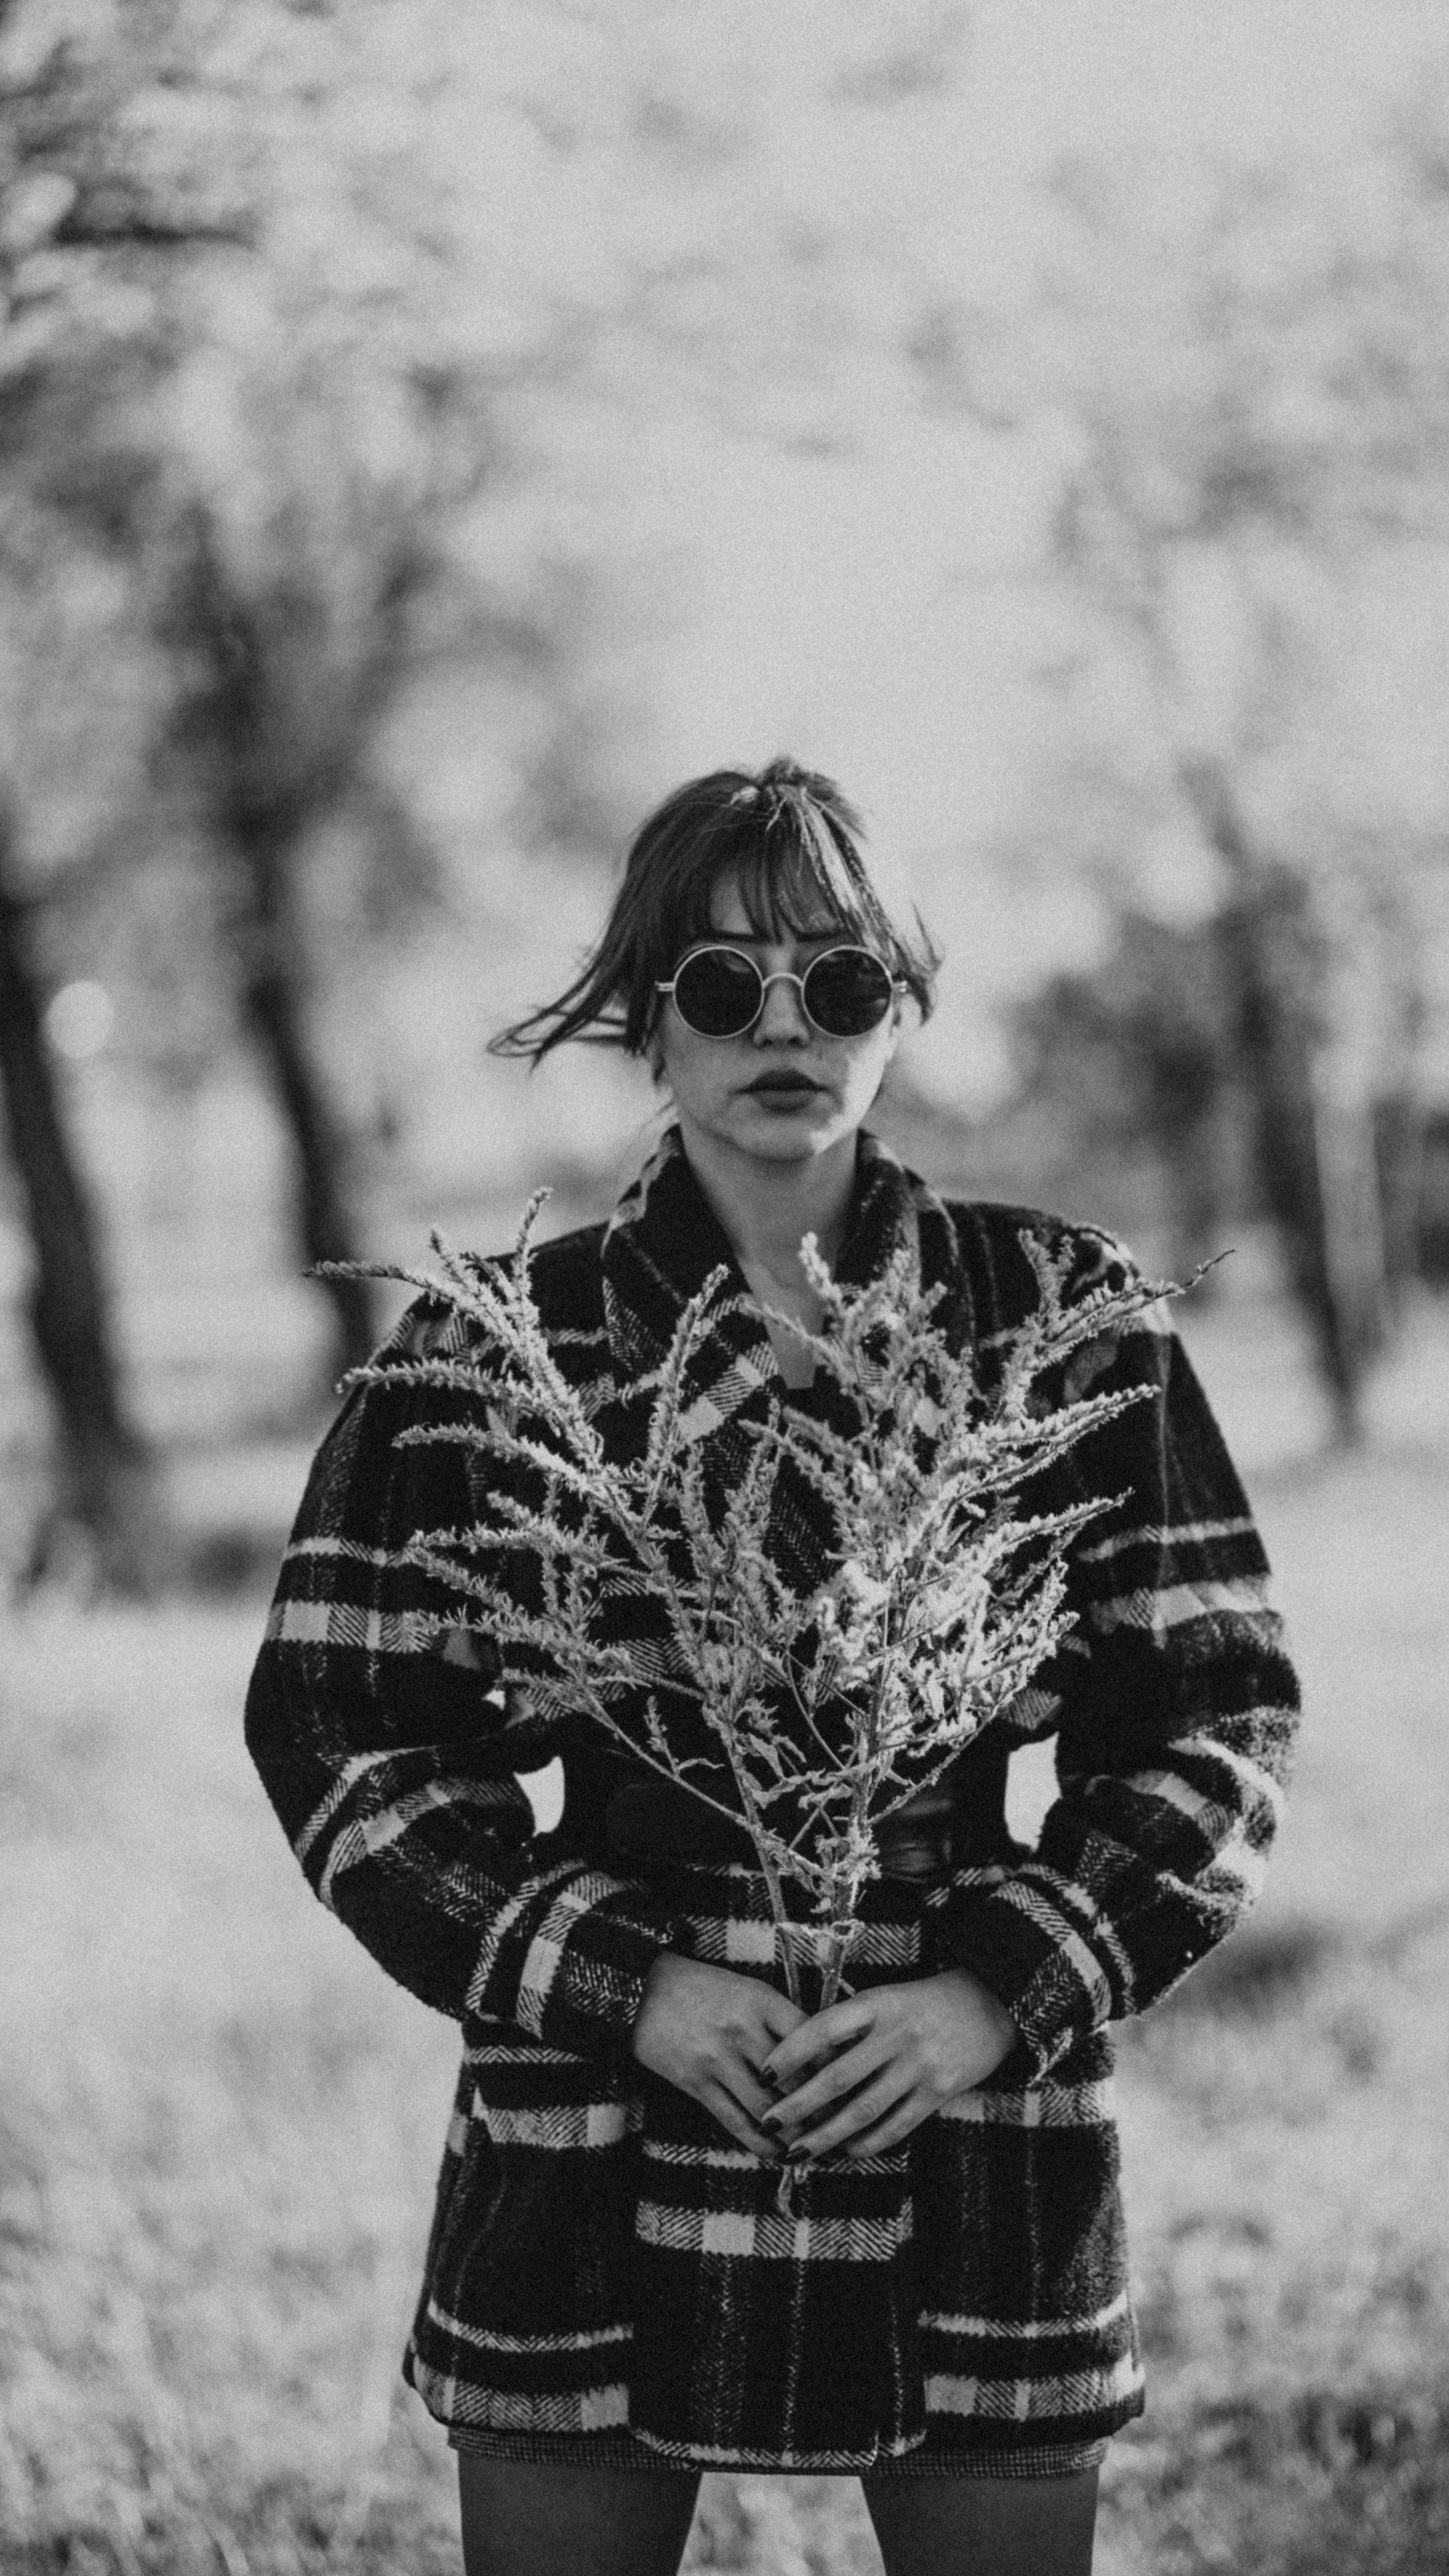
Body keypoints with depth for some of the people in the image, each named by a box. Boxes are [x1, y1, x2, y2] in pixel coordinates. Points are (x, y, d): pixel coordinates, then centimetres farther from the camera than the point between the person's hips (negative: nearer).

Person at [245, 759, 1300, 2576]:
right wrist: (618, 1983, -12)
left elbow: (1217, 1708, 3)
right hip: (589, 2145, 0)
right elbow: (336, 1721, -1)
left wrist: (1003, 1996, -10)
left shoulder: (1068, 1319, 2)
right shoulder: (489, 1354, 1)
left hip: (977, 2136, 1)